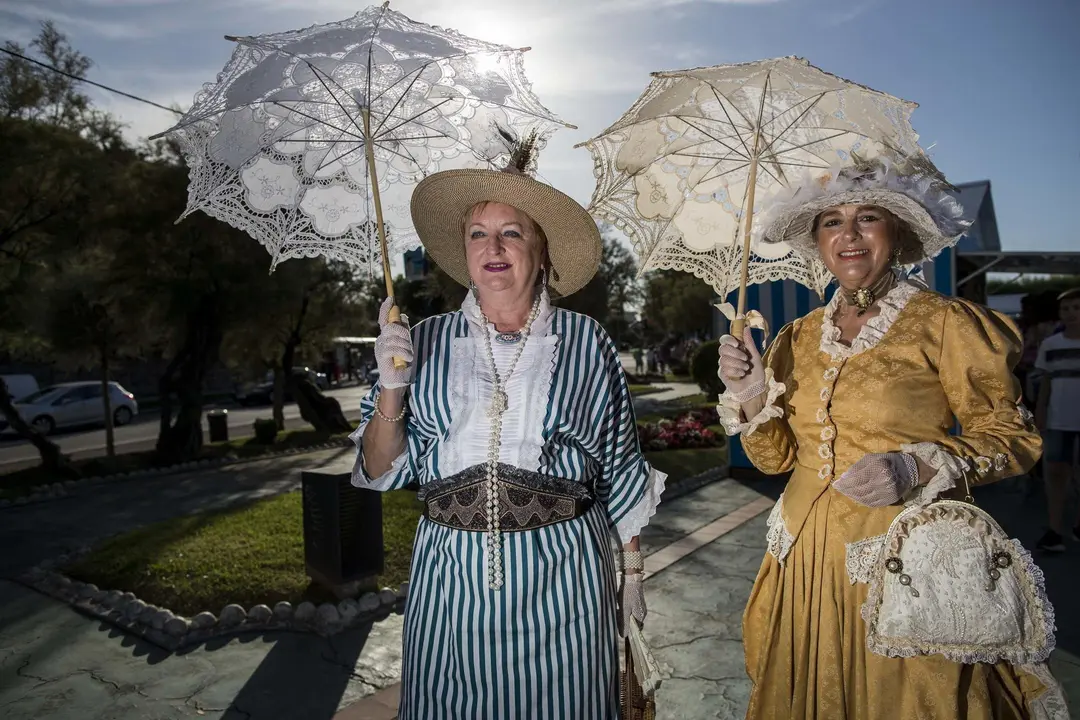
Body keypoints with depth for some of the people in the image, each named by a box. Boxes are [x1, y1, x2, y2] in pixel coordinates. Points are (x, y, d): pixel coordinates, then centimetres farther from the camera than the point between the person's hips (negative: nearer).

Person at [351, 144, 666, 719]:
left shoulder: (586, 342, -1)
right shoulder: (426, 341, 2)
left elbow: (620, 468, 5)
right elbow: (382, 472, 1)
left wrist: (632, 570, 7)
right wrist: (391, 388, -15)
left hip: (559, 571, -1)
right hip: (451, 571, 2)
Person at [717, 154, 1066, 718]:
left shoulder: (944, 323, -6)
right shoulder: (799, 338, 6)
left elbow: (1012, 436, -6)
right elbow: (776, 457, 8)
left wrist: (916, 467, -22)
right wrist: (752, 396, -10)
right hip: (807, 561, 5)